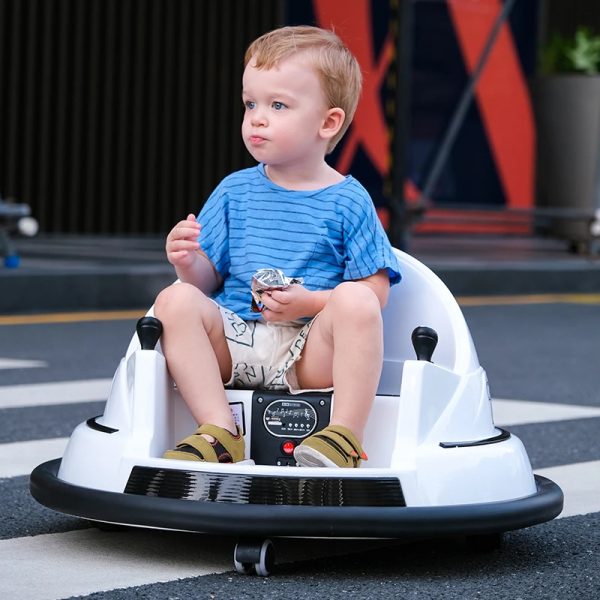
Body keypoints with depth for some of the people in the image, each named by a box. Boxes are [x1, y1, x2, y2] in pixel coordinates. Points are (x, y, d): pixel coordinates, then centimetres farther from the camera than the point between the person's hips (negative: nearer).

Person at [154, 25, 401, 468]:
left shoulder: (347, 201, 2)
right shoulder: (234, 191, 13)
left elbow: (376, 290, -3)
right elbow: (208, 281, 12)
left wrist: (312, 303, -18)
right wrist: (189, 264, -11)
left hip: (310, 352, -3)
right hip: (233, 343, 3)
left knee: (355, 303, -31)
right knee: (176, 300, -21)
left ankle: (345, 436, -29)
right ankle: (220, 434, -26)